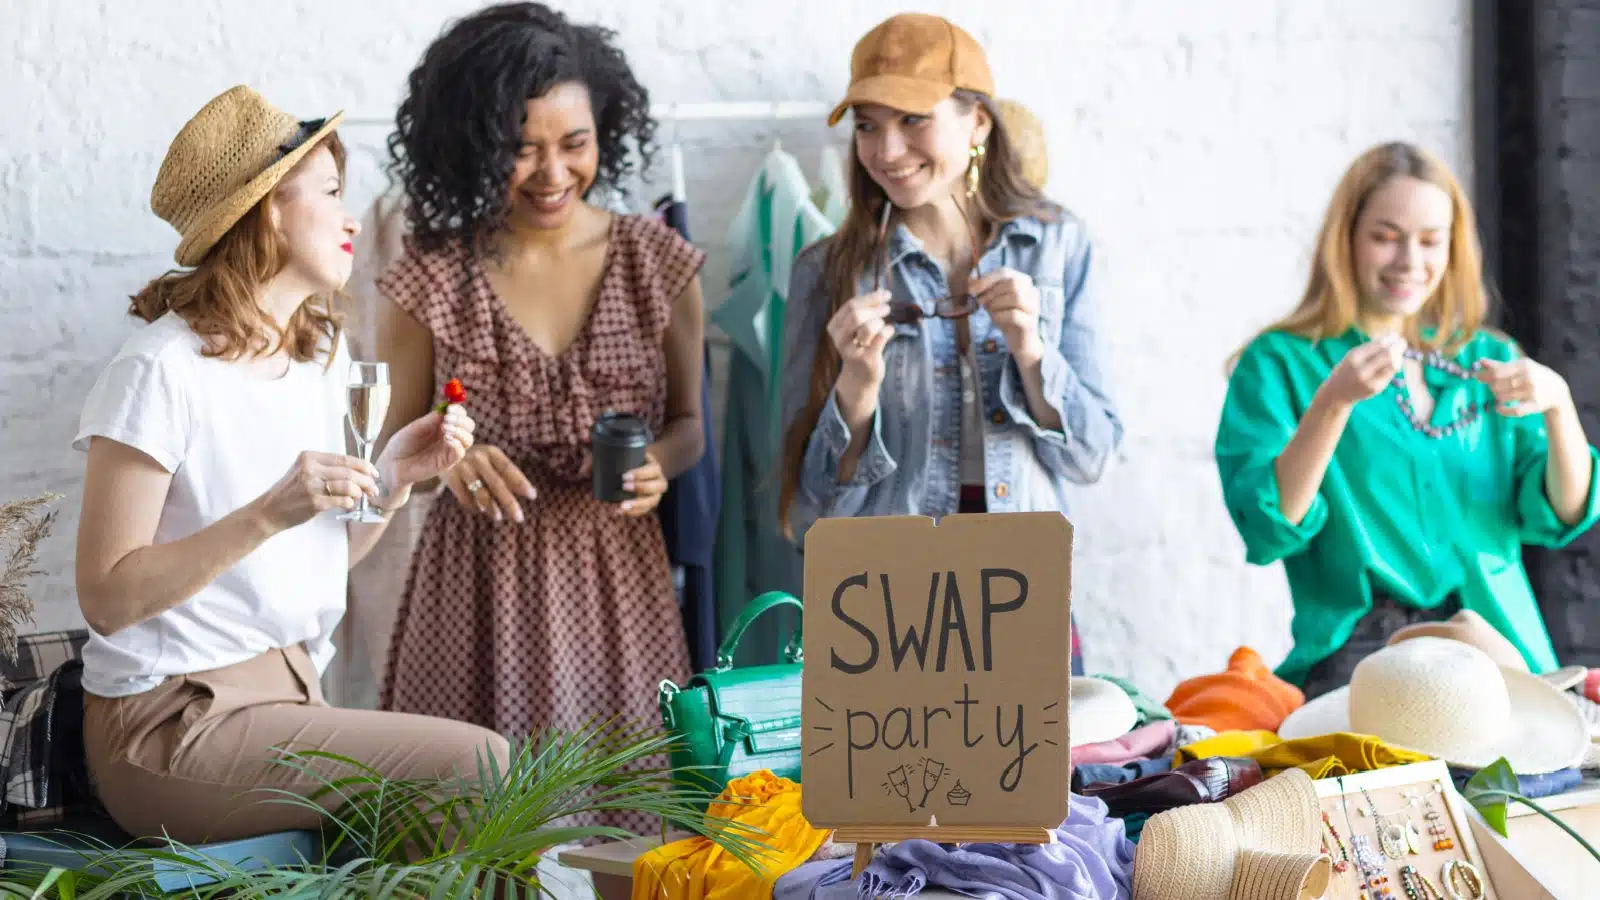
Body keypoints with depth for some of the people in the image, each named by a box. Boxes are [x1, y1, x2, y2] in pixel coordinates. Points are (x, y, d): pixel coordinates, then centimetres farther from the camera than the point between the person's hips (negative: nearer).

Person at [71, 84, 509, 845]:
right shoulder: (160, 370, -14)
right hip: (173, 725, -7)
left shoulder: (320, 355, 10)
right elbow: (107, 598, -18)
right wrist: (268, 515, -28)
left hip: (287, 695, 8)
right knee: (476, 766, -18)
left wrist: (392, 481, -2)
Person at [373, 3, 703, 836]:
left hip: (617, 579, 1)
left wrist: (657, 464, -11)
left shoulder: (659, 263, 1)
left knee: (622, 801, 4)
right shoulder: (432, 281, -2)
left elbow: (687, 423, 11)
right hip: (479, 583, -1)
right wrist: (448, 458, -15)